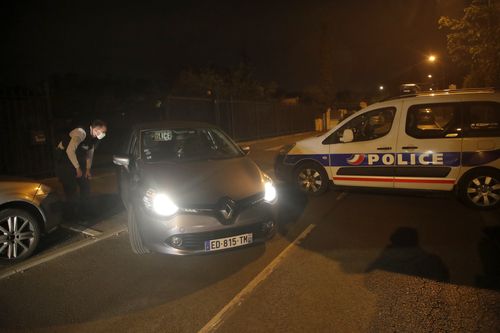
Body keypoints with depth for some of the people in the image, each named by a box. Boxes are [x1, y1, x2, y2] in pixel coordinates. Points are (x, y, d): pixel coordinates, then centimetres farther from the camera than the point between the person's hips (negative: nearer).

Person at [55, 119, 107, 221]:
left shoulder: (94, 138, -3)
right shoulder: (81, 132, -29)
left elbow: (90, 153, 10)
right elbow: (70, 151, -36)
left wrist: (88, 169, 1)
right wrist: (78, 168, -29)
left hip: (77, 159, 8)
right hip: (63, 158, -8)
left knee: (85, 184, 7)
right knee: (71, 188, -11)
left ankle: (84, 212, 21)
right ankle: (70, 217, 3)